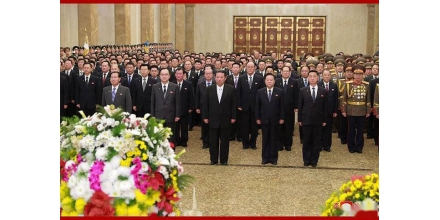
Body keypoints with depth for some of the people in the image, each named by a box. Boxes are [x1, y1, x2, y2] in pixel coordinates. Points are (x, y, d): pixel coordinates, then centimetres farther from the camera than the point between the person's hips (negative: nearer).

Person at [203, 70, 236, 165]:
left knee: (225, 141, 7)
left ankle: (224, 160, 18)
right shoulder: (209, 89, 1)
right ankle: (213, 159, 19)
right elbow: (206, 104, 4)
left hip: (225, 120, -1)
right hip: (213, 119, 1)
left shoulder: (230, 89, -2)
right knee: (213, 141, 8)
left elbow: (233, 104, -1)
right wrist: (205, 117, 1)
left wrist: (233, 117, -3)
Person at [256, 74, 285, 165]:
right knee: (265, 139, 7)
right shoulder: (260, 92, 2)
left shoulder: (279, 91, -2)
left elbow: (282, 106, -1)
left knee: (274, 139, 6)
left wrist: (282, 118, -4)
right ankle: (265, 158, 15)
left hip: (275, 120, -1)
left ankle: (273, 158, 16)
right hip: (264, 120, 1)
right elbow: (257, 106, 3)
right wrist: (257, 118, -1)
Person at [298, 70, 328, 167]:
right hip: (306, 120, 0)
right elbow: (300, 106, 3)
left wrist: (324, 120, 1)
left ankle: (314, 161, 16)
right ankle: (306, 160, 17)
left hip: (318, 121, 0)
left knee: (316, 142, 6)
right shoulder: (303, 90, 2)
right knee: (306, 141, 6)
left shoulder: (323, 91, 2)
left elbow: (325, 107, 4)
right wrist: (299, 119, -1)